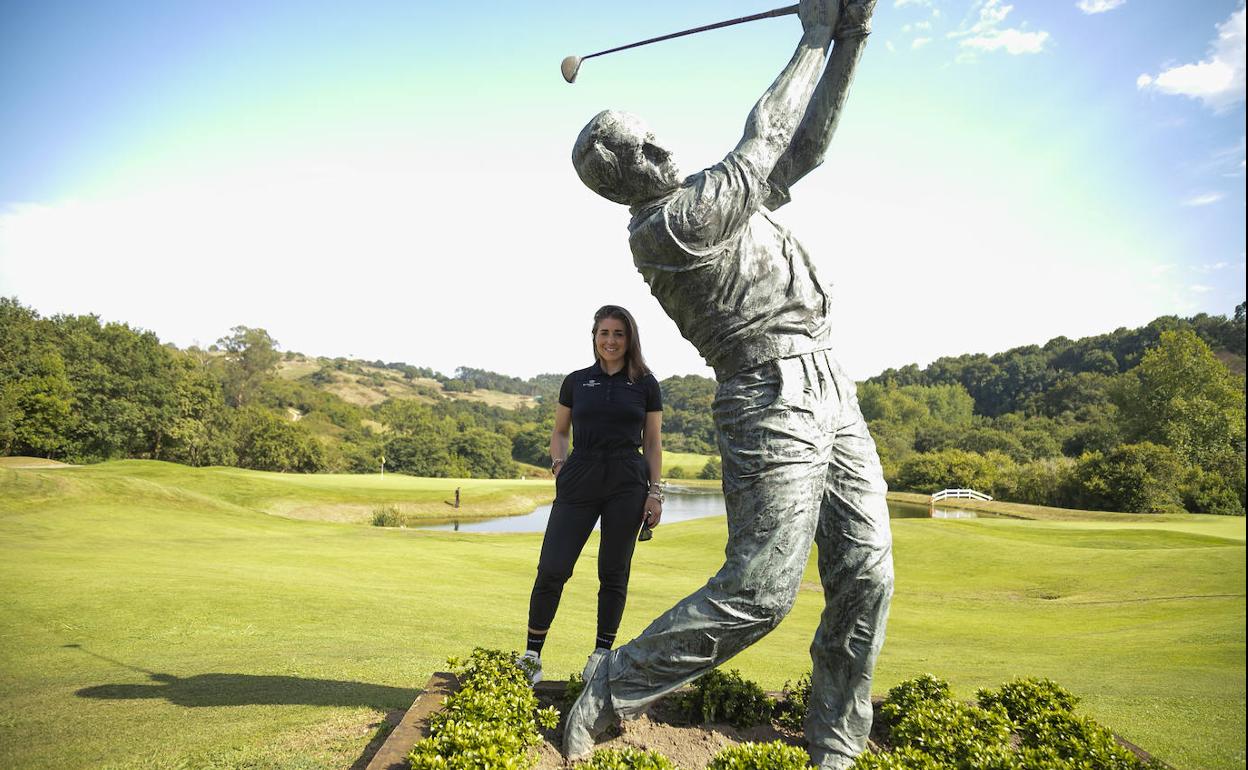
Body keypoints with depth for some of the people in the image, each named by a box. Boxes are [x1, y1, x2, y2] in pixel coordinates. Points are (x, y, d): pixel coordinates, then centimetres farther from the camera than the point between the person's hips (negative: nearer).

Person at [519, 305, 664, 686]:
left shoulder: (646, 384, 6)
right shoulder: (576, 382, 9)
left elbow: (653, 443, 7)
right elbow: (559, 431, 18)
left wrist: (655, 492, 0)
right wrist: (558, 461, 0)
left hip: (627, 484, 0)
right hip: (579, 482, 1)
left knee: (613, 571, 5)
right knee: (552, 568, -5)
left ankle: (601, 653, 20)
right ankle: (531, 655, 9)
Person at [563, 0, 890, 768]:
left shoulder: (710, 198, 17)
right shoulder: (664, 228, -11)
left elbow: (803, 146, 20)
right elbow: (764, 142, -5)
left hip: (831, 391, 9)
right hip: (774, 399, -9)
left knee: (866, 574, 5)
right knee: (758, 593, -12)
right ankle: (607, 696, 4)